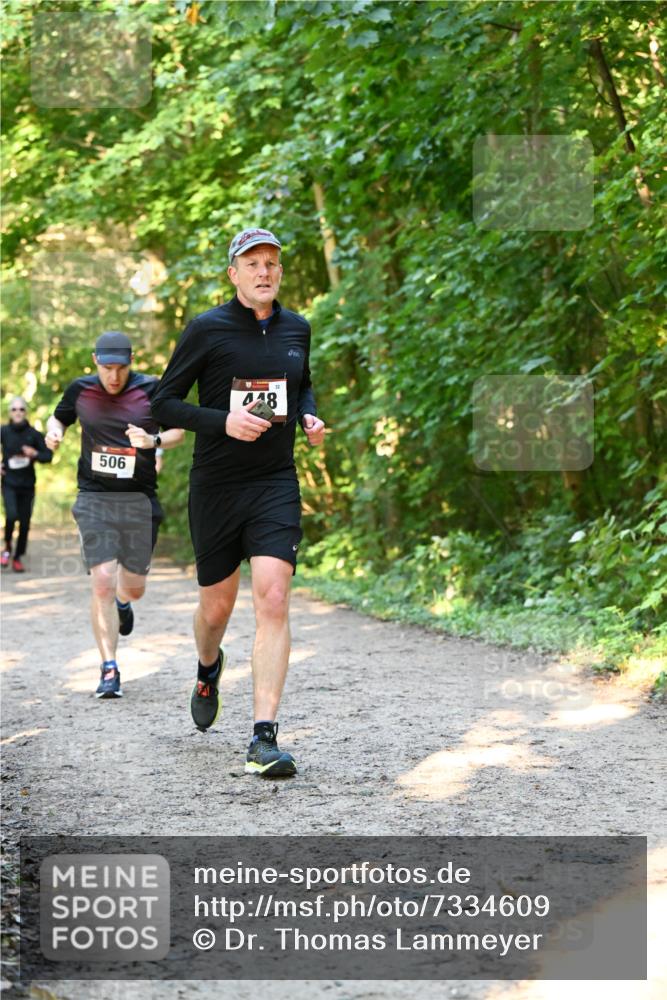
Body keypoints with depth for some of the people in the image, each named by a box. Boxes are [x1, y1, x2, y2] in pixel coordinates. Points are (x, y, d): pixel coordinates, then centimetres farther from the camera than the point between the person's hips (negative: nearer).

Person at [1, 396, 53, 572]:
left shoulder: (34, 434, -1)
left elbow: (48, 455, 3)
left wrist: (35, 454, -17)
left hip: (27, 485, 2)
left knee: (25, 523, 3)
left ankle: (18, 558, 18)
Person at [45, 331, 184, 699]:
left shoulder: (151, 389, -3)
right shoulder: (80, 390, 1)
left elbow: (179, 432, 5)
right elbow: (58, 418, 19)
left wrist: (153, 441, -15)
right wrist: (53, 432, -4)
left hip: (140, 500, 1)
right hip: (94, 499, 0)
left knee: (134, 587, 8)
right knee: (102, 583, -12)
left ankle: (122, 603, 49)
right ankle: (109, 669, -5)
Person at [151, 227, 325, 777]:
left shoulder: (296, 328, 7)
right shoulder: (206, 330, -6)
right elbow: (163, 401, -5)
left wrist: (309, 417, 4)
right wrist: (223, 422, -19)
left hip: (277, 484, 2)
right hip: (216, 486, -2)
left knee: (273, 600, -15)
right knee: (217, 605, 10)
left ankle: (265, 738, -16)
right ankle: (208, 670, 48)